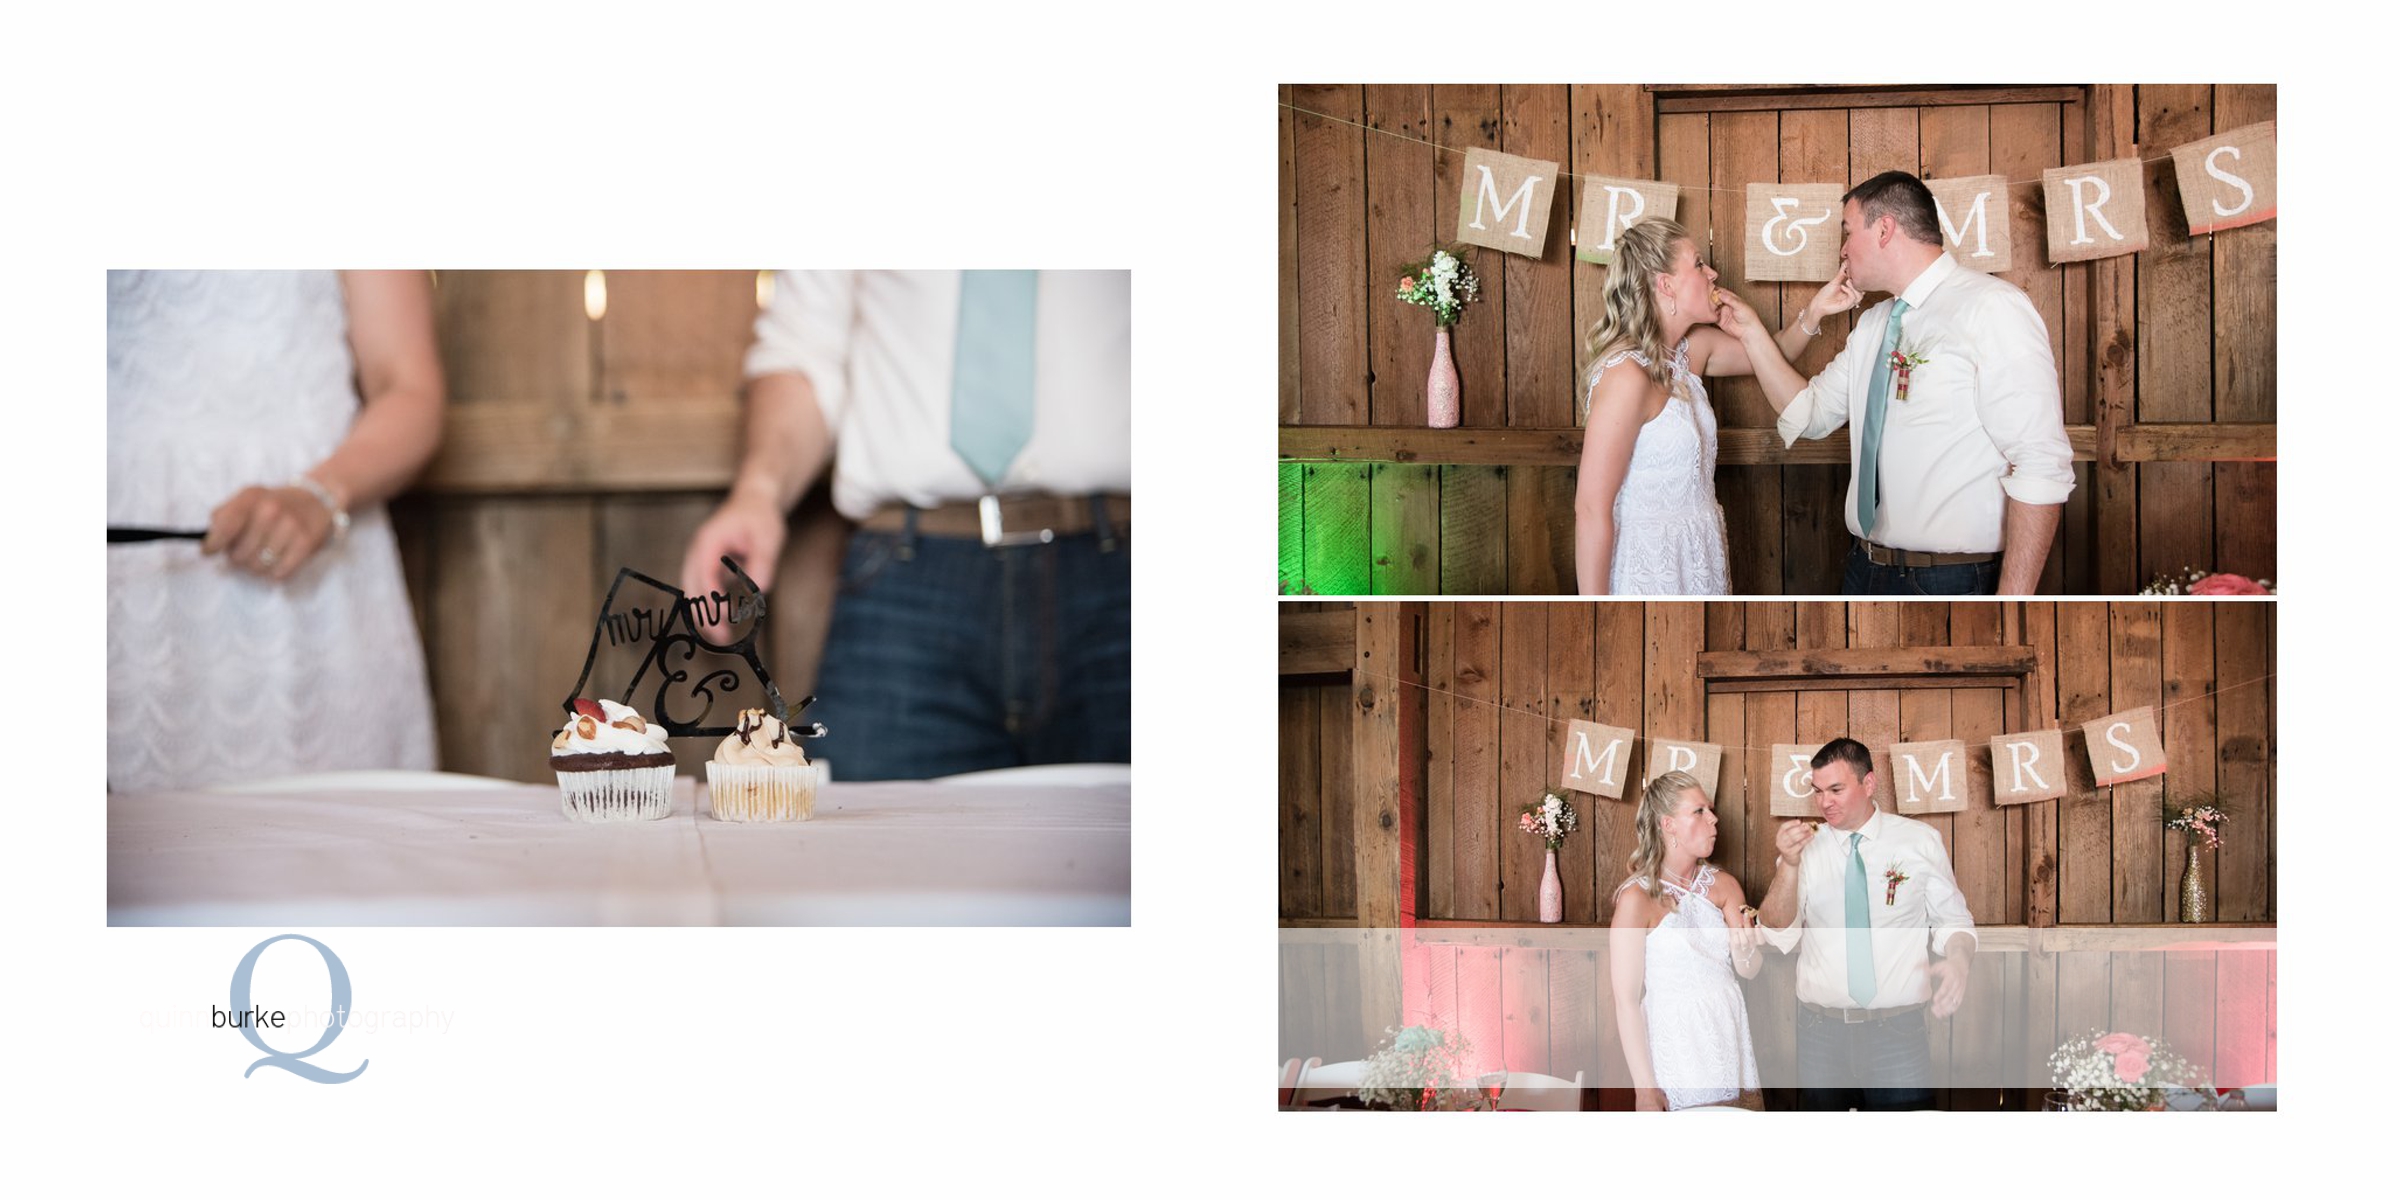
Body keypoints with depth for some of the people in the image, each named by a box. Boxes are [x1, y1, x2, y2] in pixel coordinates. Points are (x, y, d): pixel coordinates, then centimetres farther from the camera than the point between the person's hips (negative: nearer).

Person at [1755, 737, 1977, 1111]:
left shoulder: (1920, 841, 4)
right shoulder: (1805, 848, 6)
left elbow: (1953, 921, 9)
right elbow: (1778, 937, -1)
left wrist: (1957, 960, -13)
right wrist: (1789, 866, -15)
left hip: (1899, 1033, -1)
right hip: (1822, 1033, 1)